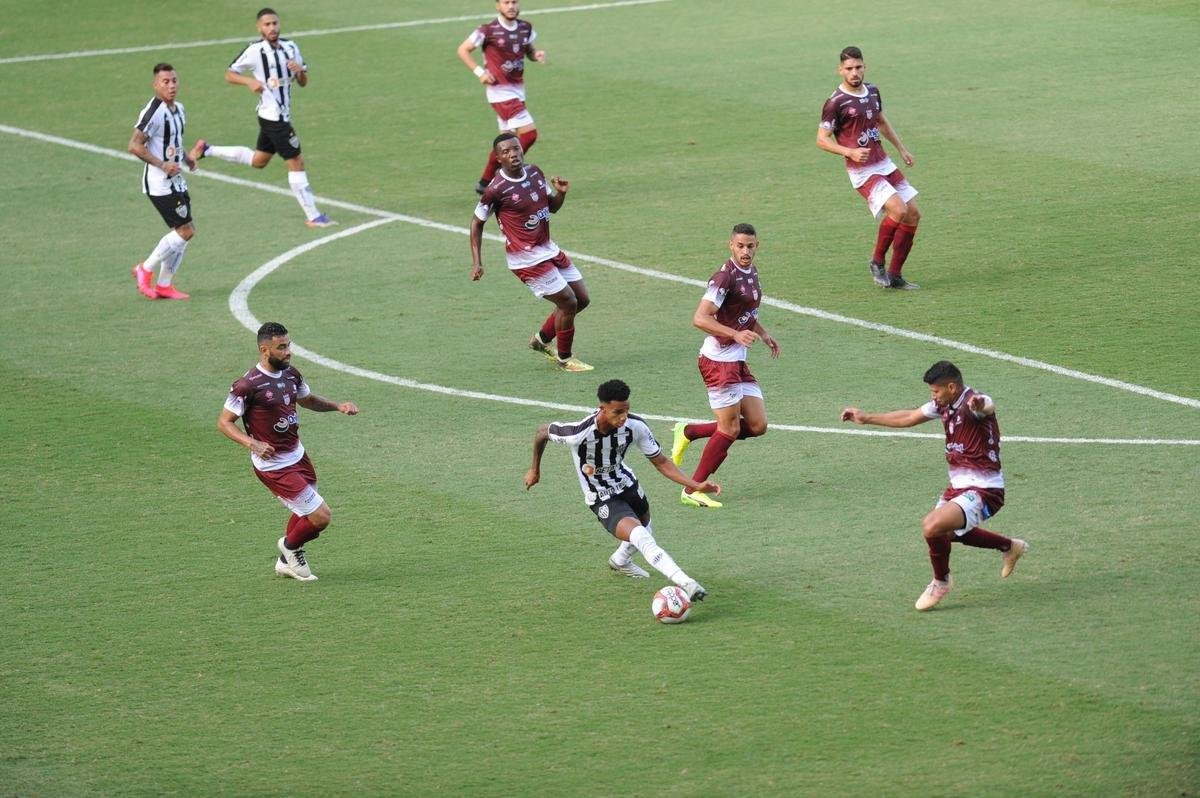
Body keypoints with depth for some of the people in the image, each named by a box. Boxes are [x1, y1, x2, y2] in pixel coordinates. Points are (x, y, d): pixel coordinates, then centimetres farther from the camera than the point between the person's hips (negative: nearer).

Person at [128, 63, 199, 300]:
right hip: (160, 183, -9)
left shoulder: (178, 109, 10)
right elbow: (134, 145, -21)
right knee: (186, 230, -9)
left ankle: (164, 285, 17)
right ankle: (145, 270, 4)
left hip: (176, 181, 9)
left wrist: (186, 156, 10)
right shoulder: (153, 112, -19)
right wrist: (162, 165, -25)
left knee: (184, 231, 10)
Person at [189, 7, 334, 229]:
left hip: (281, 115, 8)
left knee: (258, 160, 23)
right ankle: (313, 217, 2)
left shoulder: (290, 47, 5)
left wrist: (300, 71, -12)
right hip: (273, 117, -8)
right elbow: (230, 74, -6)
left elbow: (303, 83, 10)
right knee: (296, 163, -5)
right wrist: (250, 81, -24)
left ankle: (207, 150, 32)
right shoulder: (255, 51, -13)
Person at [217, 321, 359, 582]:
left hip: (297, 456, 8)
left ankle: (286, 562, 45)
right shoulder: (249, 385, -22)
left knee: (306, 513, 24)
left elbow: (307, 400, 21)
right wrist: (252, 443, -31)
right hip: (274, 466, -8)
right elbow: (224, 422, -16)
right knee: (320, 516, -8)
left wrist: (338, 406, 4)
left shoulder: (290, 374, 1)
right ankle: (290, 546, 21)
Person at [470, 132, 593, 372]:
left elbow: (552, 207, 15)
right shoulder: (497, 189, -19)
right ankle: (564, 359, 12)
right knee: (568, 302, -7)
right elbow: (477, 222, -7)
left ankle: (542, 339, 29)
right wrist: (477, 262, -10)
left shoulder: (534, 173, 2)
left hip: (550, 251, 8)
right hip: (527, 260, -8)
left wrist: (560, 193, -8)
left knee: (582, 298, 12)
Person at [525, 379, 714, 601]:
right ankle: (685, 584, -38)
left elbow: (661, 462, -8)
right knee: (641, 538, -28)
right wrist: (535, 470, 5)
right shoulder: (578, 433, -32)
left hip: (627, 484, 6)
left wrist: (695, 485, -20)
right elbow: (542, 432, -11)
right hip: (603, 499, -6)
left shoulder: (635, 426, -21)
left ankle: (620, 561, 61)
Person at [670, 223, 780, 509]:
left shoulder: (751, 272, 11)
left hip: (737, 361, 9)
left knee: (757, 426, 5)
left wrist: (764, 334, 15)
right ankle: (693, 491, 3)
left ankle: (689, 433, 19)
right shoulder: (725, 276, -18)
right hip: (719, 359, -9)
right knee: (730, 428, -6)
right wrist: (736, 334, -35)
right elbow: (700, 318, -26)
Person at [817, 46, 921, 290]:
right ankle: (877, 261, -2)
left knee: (913, 214, 4)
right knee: (898, 209, -23)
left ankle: (894, 275, 13)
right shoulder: (836, 102, -14)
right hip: (863, 171, -8)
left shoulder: (872, 91, 8)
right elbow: (822, 139, -10)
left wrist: (902, 148, 22)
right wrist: (851, 152, -23)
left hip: (884, 164, 8)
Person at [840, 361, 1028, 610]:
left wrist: (981, 406, -74)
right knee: (948, 531, 30)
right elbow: (909, 418, 21)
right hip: (958, 485, 10)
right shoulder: (944, 405, 5)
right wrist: (866, 418, 27)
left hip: (982, 490, -10)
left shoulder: (972, 403, -23)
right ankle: (1009, 547, 47)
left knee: (933, 527, -26)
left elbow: (989, 407, -49)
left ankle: (941, 581, 1)